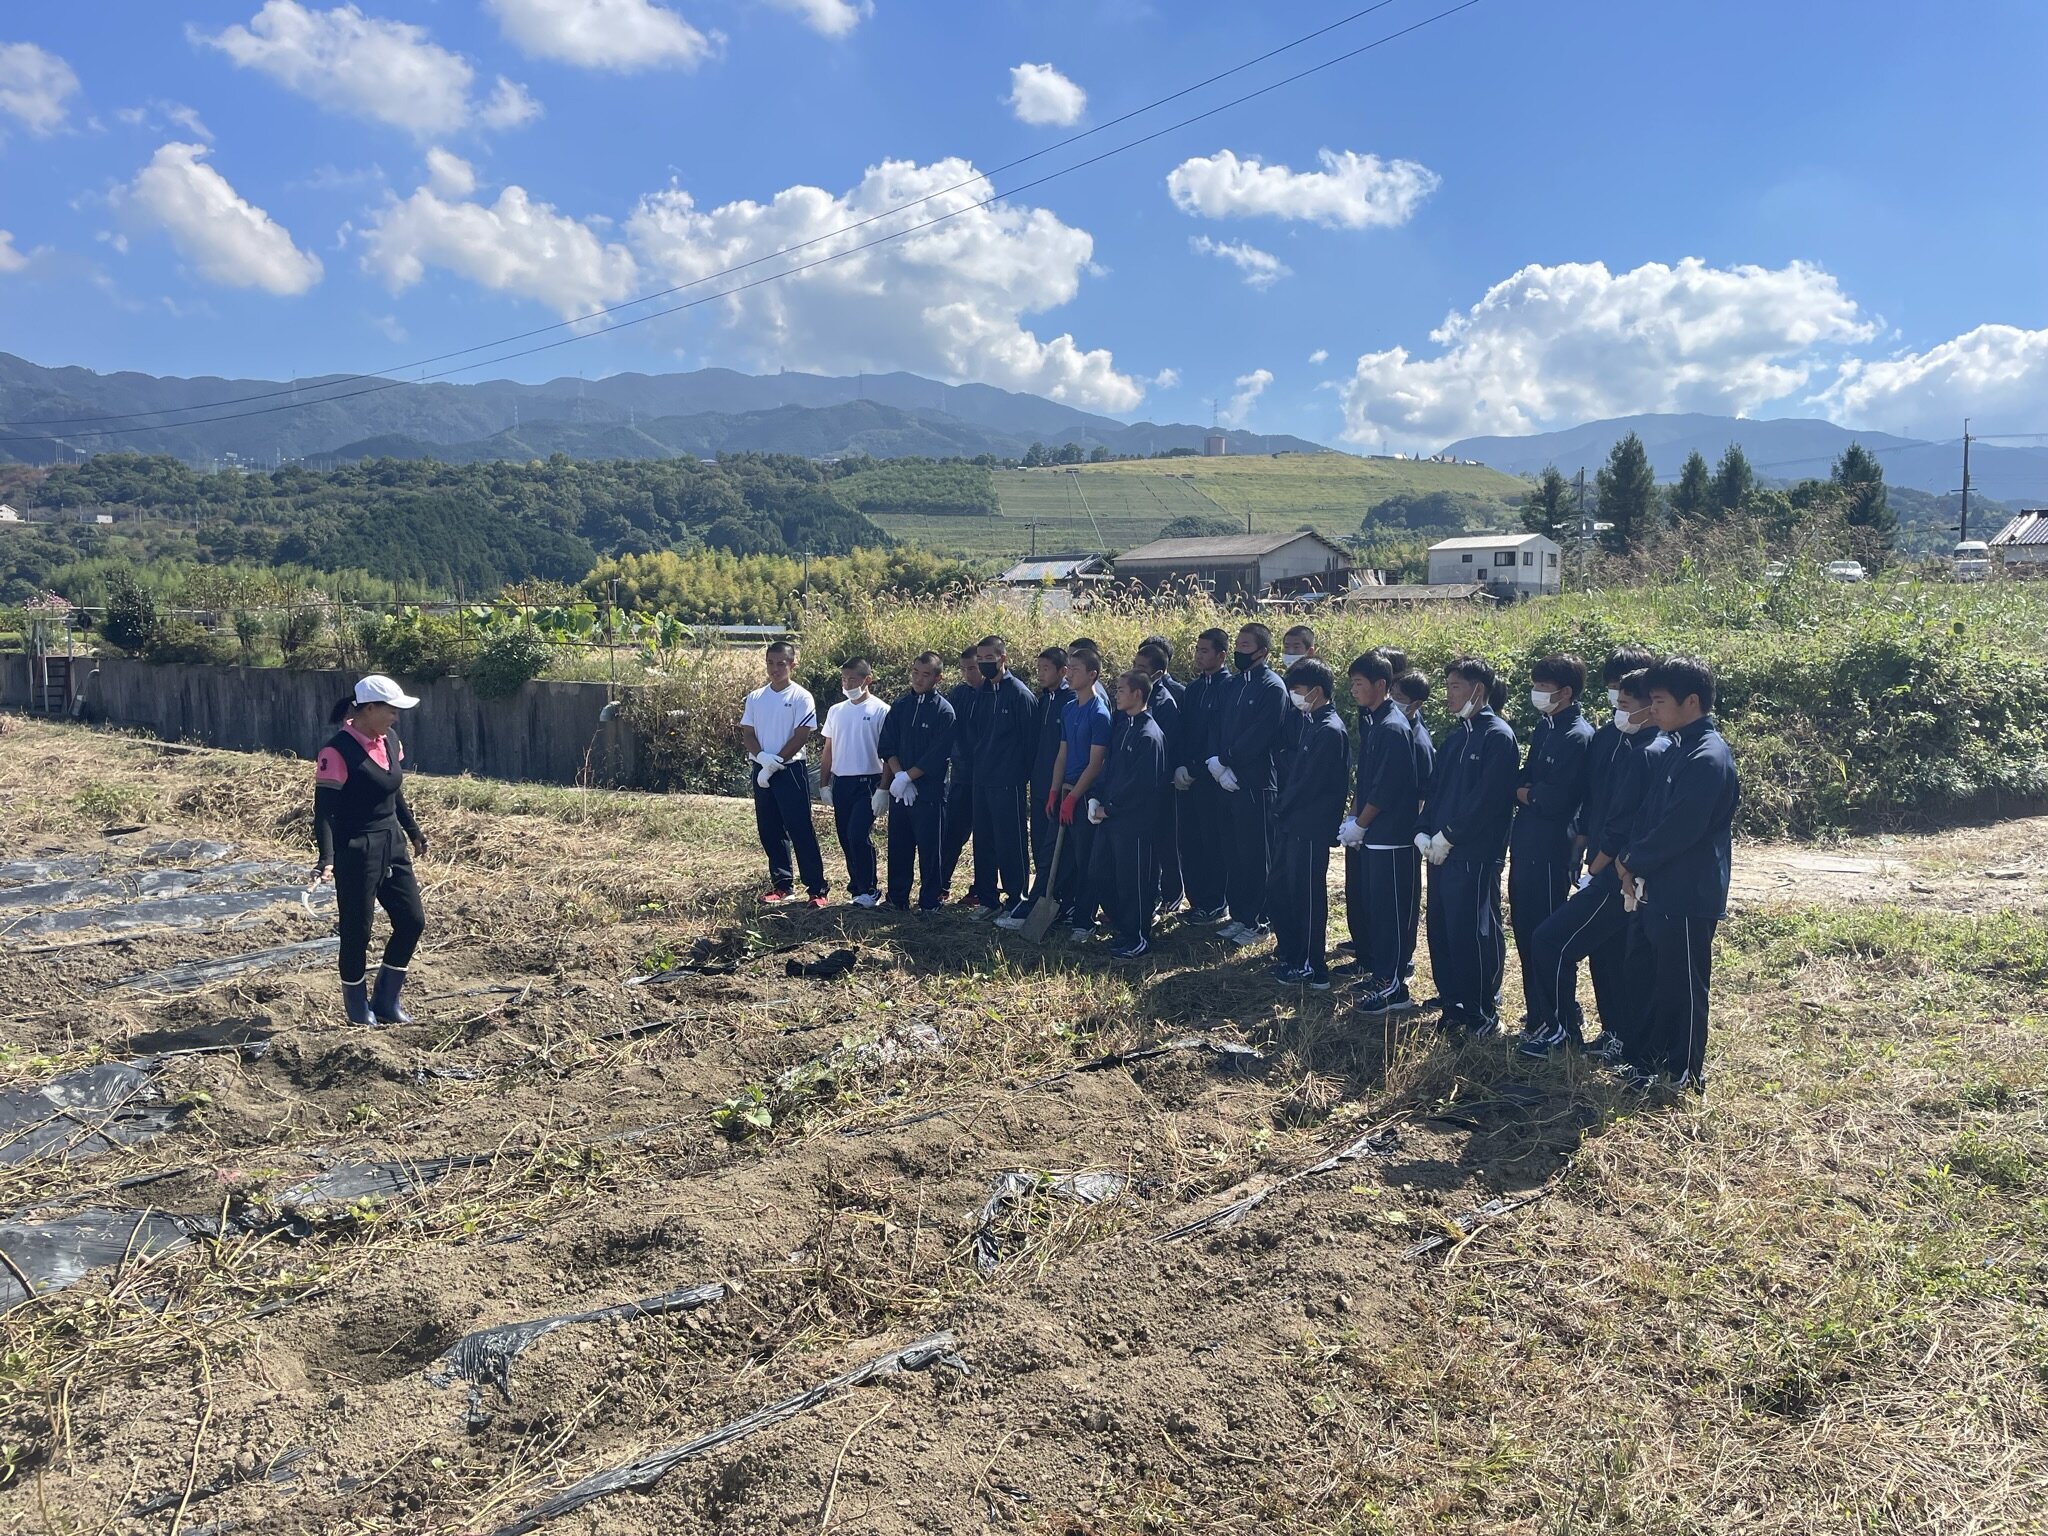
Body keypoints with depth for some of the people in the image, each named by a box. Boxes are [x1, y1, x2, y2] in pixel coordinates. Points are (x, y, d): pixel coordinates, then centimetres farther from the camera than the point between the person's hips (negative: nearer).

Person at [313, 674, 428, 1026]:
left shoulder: (390, 743, 5)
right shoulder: (337, 752, -18)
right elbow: (324, 810, -20)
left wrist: (413, 831, 28)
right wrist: (326, 858, -29)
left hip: (392, 845, 8)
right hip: (356, 852, -8)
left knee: (412, 921, 8)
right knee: (357, 931, 4)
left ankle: (385, 1001, 23)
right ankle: (357, 1007, 24)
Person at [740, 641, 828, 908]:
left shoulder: (801, 697, -6)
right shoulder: (755, 697, 9)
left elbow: (803, 735, -12)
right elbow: (747, 733, 6)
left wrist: (776, 762, -14)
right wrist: (762, 756, -13)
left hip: (791, 769, -5)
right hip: (762, 771, 6)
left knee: (800, 830, -7)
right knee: (769, 831, 10)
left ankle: (817, 889, -3)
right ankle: (782, 885, 20)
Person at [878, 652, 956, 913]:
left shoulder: (944, 710, -5)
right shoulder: (899, 707, 10)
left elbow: (938, 755, -12)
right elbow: (887, 746, 5)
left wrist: (907, 777, -14)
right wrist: (899, 776, -9)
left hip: (930, 791, -5)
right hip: (899, 790, 5)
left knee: (930, 848, 1)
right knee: (898, 846, 10)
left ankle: (931, 902, 9)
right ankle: (897, 898, 20)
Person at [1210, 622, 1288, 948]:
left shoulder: (1272, 687, -11)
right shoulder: (1236, 683, 14)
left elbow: (1258, 736, -18)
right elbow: (1222, 728, 10)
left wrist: (1223, 760, -13)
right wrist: (1218, 764, -6)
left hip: (1256, 783, -7)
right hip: (1231, 781, 8)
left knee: (1256, 854, 0)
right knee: (1236, 852, 12)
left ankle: (1256, 922, 9)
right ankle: (1239, 916, 21)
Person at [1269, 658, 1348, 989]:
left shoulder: (1330, 730, -17)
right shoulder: (1311, 723, 12)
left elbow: (1310, 783, -20)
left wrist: (1282, 808, -8)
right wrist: (1281, 807, 6)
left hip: (1310, 828, -9)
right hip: (1292, 824, 9)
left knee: (1308, 894, -1)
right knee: (1282, 889, 16)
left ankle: (1313, 970, 9)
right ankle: (1291, 955, 29)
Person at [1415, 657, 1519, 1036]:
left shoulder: (1497, 736, -10)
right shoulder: (1456, 737, 17)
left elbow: (1486, 799, -18)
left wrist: (1448, 835, -15)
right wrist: (1423, 832, 2)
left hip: (1475, 856, -9)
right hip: (1441, 852, 9)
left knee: (1473, 934, -4)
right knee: (1441, 931, 12)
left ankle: (1483, 1015, 7)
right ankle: (1454, 1005, 23)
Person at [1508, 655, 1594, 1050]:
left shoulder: (1577, 736, -15)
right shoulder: (1544, 728, 12)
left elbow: (1554, 798, -21)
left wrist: (1524, 793, -5)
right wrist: (1526, 792, -5)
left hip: (1551, 850, -9)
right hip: (1526, 845, 9)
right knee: (1526, 931, 15)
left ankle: (1561, 1023, 10)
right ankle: (1538, 1013, 28)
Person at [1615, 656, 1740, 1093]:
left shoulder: (1708, 758, -19)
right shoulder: (1677, 749, 11)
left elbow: (1679, 829, -23)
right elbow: (1650, 814, 13)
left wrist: (1632, 863, -11)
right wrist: (1632, 861, -1)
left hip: (1689, 896, -9)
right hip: (1660, 889, 9)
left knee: (1684, 985, 3)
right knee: (1659, 978, 17)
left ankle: (1684, 1075, 14)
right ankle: (1648, 1058, 29)